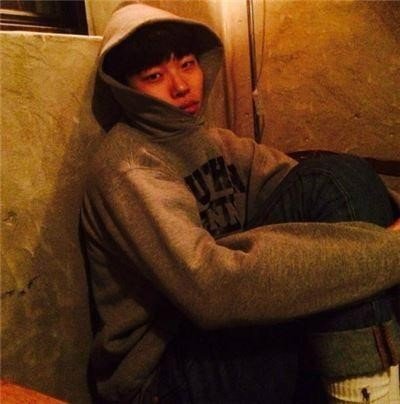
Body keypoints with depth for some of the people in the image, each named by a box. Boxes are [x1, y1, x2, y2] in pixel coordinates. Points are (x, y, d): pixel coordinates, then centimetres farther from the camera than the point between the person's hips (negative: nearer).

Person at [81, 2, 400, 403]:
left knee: (337, 177, -9)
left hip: (233, 342, 7)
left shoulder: (212, 141, 10)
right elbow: (211, 286, -30)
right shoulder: (126, 164, -14)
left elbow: (303, 189, -3)